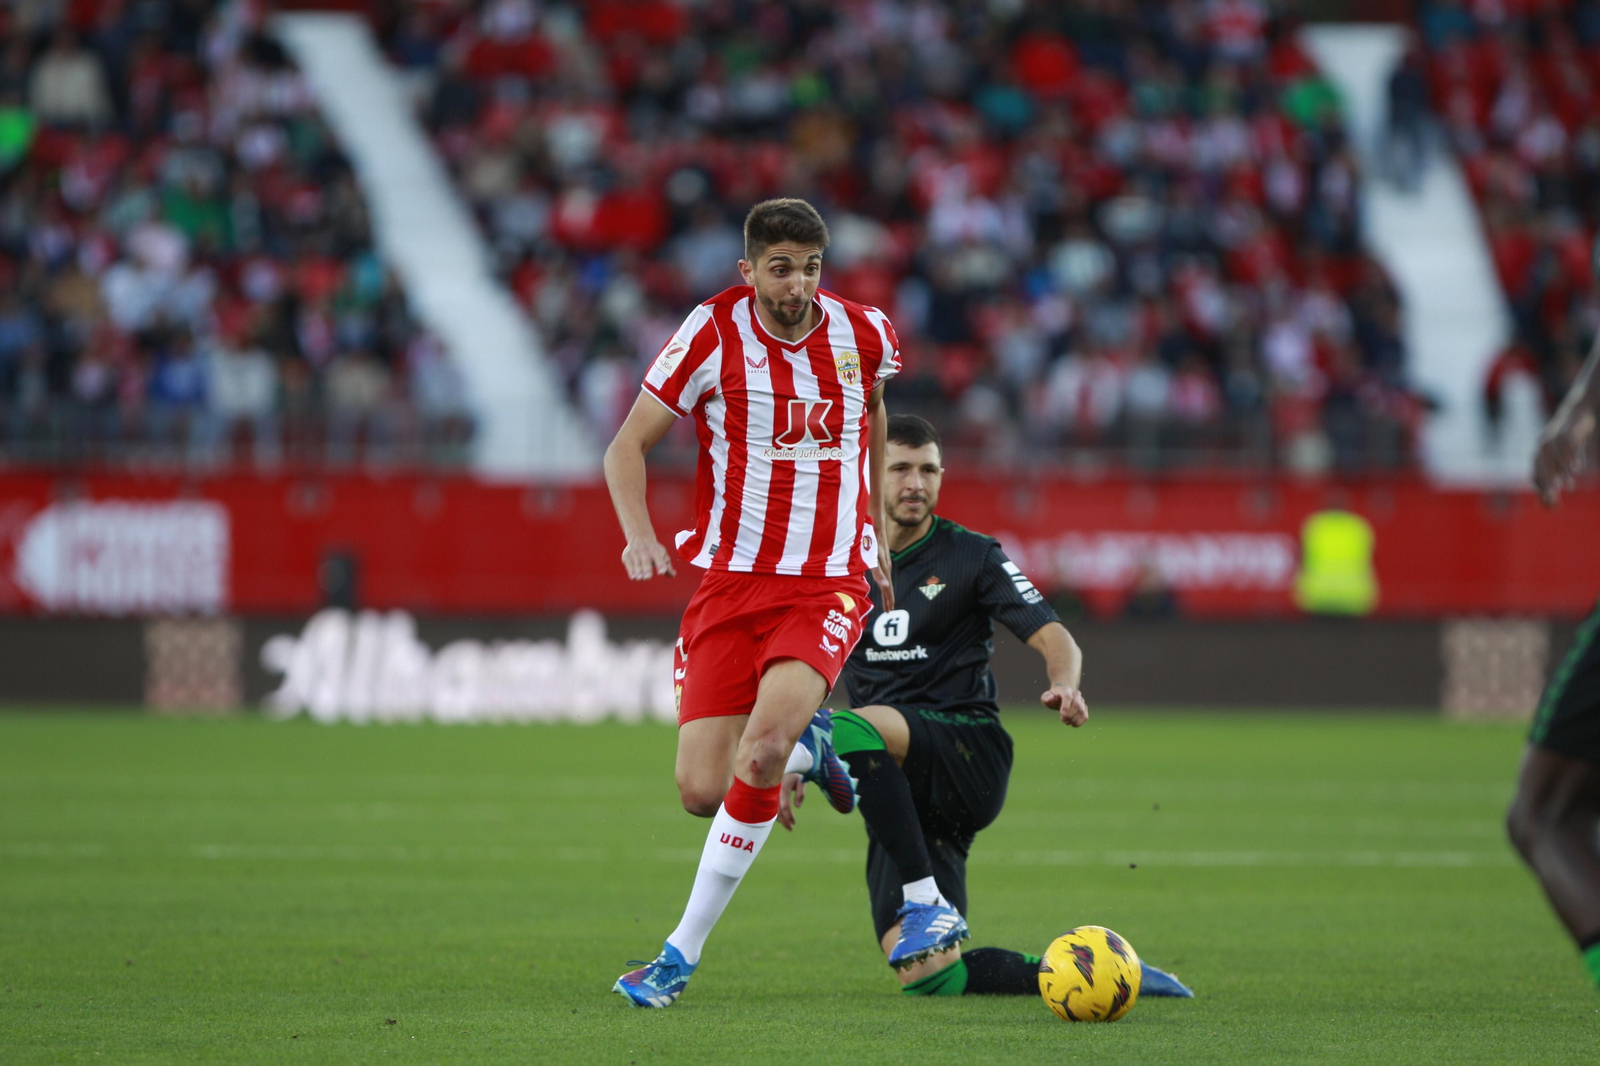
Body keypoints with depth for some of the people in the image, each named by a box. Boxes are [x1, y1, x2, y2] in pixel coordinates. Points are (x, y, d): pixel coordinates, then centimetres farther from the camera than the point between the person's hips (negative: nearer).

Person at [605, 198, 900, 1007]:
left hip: (830, 583, -1)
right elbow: (628, 445, -3)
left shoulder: (864, 335, 1)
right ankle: (808, 747, 28)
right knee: (702, 790, -8)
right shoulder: (714, 334, -7)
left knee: (760, 753, -26)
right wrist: (640, 536, -21)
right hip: (730, 579, 1)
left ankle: (682, 954, -14)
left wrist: (875, 532, 26)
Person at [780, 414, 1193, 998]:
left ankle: (926, 901, -32)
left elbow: (1052, 635, -7)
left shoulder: (972, 556, 2)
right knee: (926, 977, -11)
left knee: (851, 730, -37)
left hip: (970, 752, -5)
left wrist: (1065, 685, -28)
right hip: (903, 790, 5)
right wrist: (793, 764, 16)